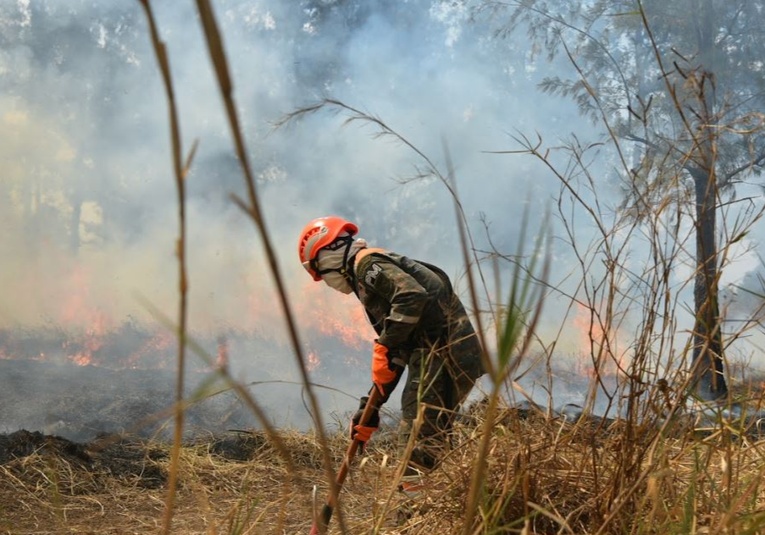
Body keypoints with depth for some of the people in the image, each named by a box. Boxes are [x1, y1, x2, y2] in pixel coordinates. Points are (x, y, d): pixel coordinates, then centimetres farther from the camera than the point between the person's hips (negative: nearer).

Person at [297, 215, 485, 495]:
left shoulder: (367, 263, -3)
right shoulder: (369, 281, 27)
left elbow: (413, 294, -24)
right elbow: (395, 357, 27)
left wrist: (383, 346, -18)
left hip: (444, 351, -11)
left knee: (419, 444, -11)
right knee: (429, 439, 12)